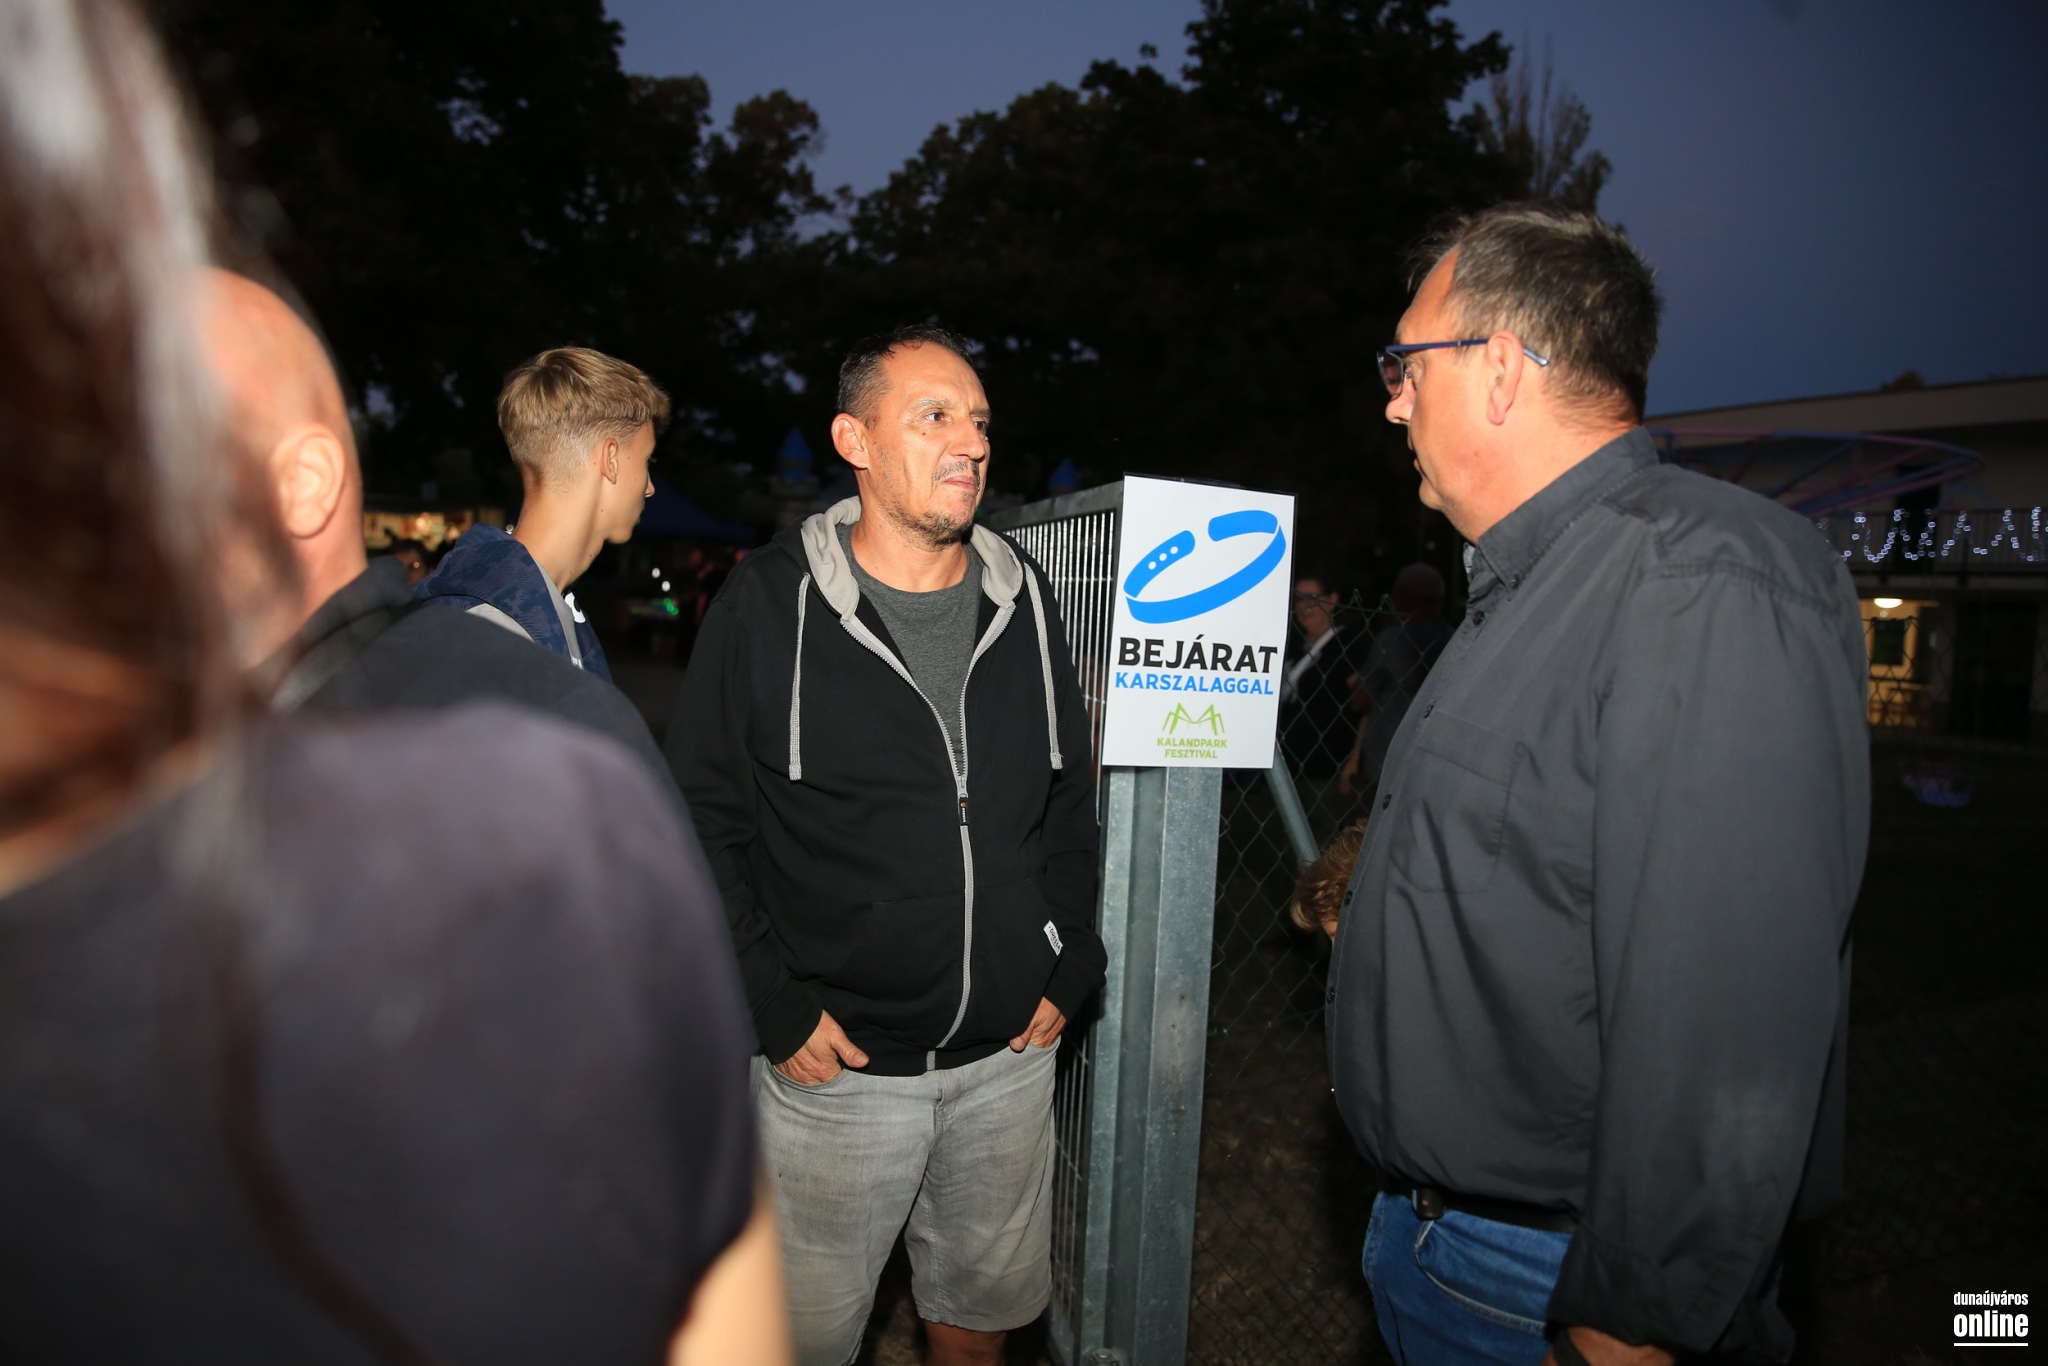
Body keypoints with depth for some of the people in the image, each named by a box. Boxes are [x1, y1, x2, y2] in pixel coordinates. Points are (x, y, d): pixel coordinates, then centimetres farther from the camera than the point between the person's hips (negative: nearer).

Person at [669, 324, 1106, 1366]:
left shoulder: (1022, 597, 3)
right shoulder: (770, 601, -10)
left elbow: (1069, 798, 10)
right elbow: (704, 822, -7)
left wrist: (1069, 968, 4)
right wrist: (776, 1007, -11)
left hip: (1009, 1055, 4)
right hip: (833, 1059, -3)